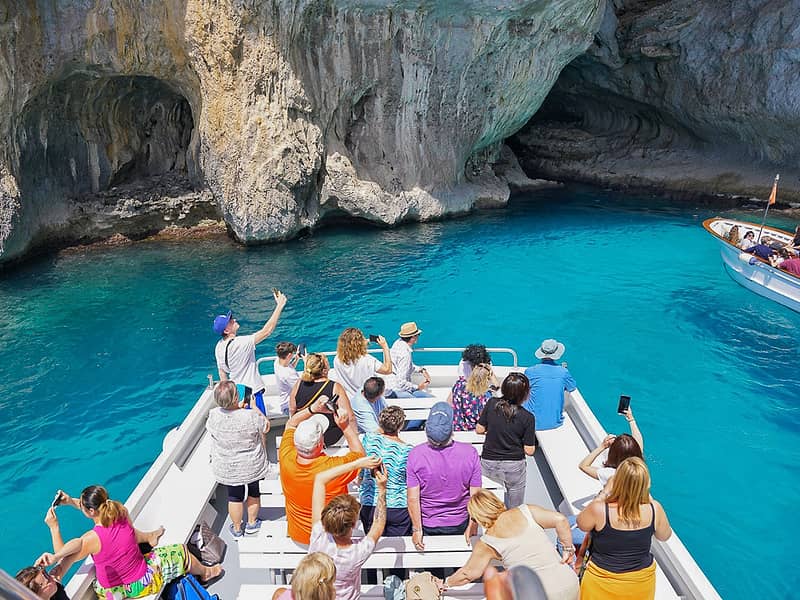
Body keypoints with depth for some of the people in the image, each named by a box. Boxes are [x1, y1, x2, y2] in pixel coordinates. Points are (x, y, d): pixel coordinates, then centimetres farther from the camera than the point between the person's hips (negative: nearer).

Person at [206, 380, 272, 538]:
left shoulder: (213, 415, -23)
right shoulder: (251, 416, -31)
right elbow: (265, 427, -9)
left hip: (227, 469, 1)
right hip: (253, 466, -1)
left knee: (234, 497, 21)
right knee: (254, 492, 24)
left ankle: (237, 529, 40)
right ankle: (252, 523, 44)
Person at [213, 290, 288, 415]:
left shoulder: (219, 346, -2)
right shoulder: (240, 343, -27)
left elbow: (222, 372, 10)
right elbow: (267, 330, -32)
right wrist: (280, 306, -30)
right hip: (251, 392, -8)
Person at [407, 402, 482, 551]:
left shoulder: (415, 454, -22)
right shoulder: (470, 453, -21)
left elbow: (413, 499, -16)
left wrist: (417, 530, -5)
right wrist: (471, 528, -1)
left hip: (427, 526, 0)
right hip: (459, 525, 1)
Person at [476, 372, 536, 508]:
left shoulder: (491, 404, -12)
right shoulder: (527, 418, -16)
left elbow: (479, 430, -2)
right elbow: (529, 451, -11)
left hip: (489, 463, 1)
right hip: (515, 466, -1)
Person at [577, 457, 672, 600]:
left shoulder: (598, 509, -27)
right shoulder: (654, 509, -20)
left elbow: (581, 524, -3)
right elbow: (665, 536, 4)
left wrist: (603, 493, -1)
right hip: (641, 581, 3)